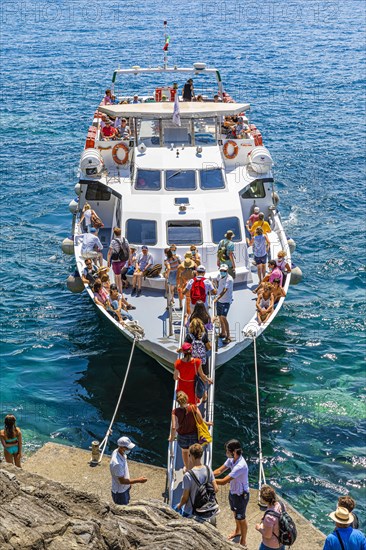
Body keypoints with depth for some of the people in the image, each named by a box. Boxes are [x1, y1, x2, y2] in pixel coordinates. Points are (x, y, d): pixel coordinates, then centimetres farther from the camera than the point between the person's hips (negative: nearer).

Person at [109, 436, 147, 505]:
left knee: (126, 505, 27)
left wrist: (129, 482, 16)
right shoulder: (117, 463, -38)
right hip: (119, 492, -8)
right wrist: (138, 480, -28)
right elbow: (122, 481, -29)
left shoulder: (117, 452, -10)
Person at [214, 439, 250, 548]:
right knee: (235, 512, 30)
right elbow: (220, 470, -2)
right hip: (233, 491, 8)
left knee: (241, 518, 13)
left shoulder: (240, 466, -39)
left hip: (241, 495, -8)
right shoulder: (231, 459, -12)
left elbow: (223, 482, -38)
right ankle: (238, 531, 57)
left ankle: (243, 542, 35)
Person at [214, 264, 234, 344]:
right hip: (219, 300, 7)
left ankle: (228, 337, -11)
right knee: (220, 317, 15)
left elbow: (224, 291, -30)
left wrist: (216, 299, -39)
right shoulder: (219, 275, 1)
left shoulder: (229, 279, -21)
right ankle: (223, 333, 34)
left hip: (226, 301, -7)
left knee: (223, 317, -17)